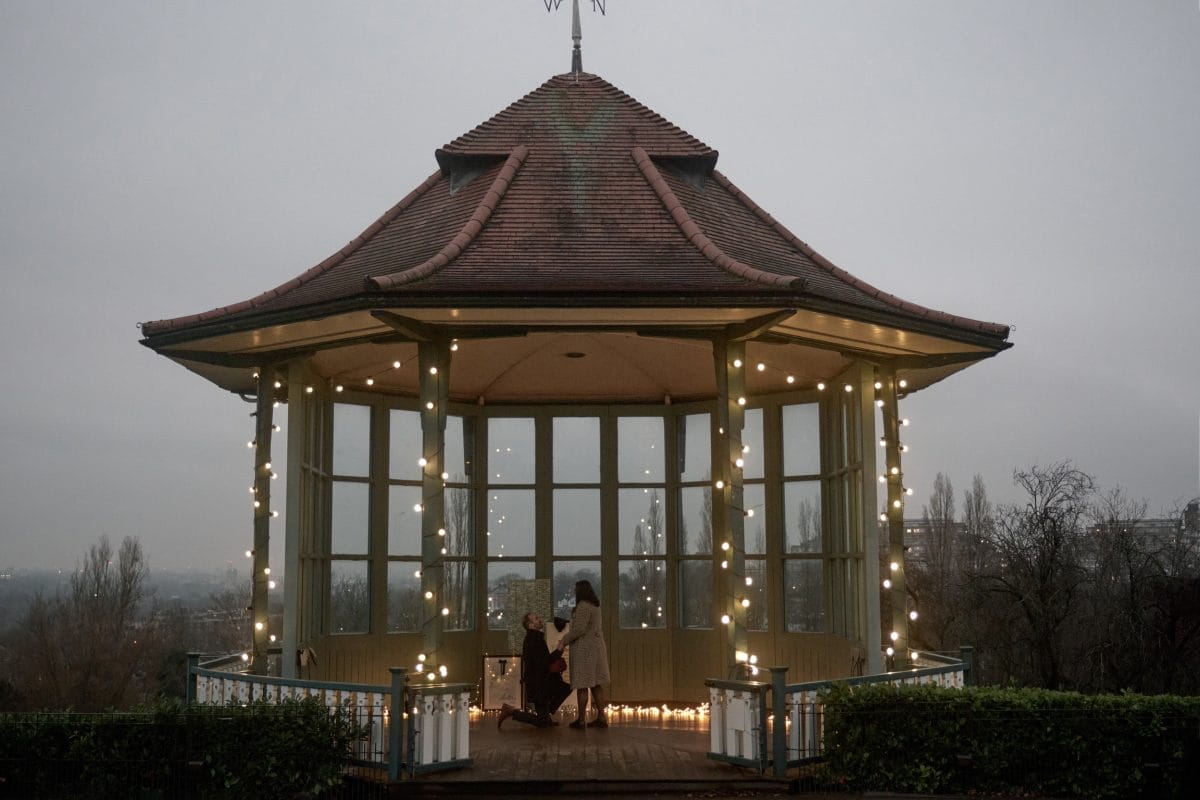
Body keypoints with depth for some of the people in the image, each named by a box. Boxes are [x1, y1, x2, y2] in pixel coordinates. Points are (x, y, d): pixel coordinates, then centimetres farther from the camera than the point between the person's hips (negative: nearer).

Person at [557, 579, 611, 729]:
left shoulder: (583, 606, -15)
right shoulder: (595, 606, 15)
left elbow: (579, 629, -21)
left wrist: (564, 641, -12)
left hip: (584, 649, -9)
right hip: (596, 647, 9)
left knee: (582, 685, -6)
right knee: (596, 684, 9)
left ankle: (581, 719, -4)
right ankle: (601, 717, 8)